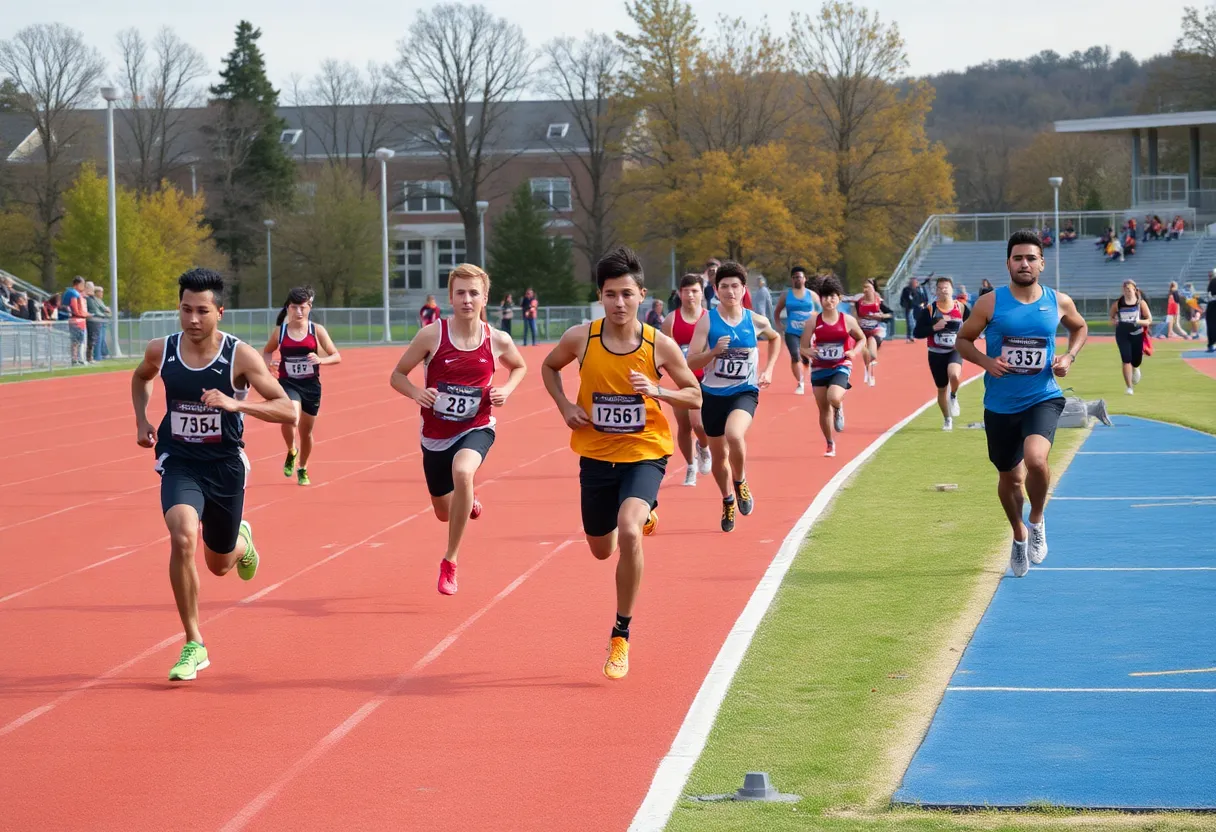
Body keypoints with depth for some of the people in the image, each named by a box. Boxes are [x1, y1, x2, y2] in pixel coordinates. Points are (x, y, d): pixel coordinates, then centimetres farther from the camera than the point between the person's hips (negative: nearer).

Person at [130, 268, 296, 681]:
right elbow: (141, 378, 20)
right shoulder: (161, 351, -6)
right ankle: (194, 646, -16)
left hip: (225, 466, 0)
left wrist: (236, 404, -32)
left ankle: (241, 541, 57)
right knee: (182, 538, -28)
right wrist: (141, 420, 6)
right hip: (179, 464, 0)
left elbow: (287, 410, -18)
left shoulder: (240, 356, -15)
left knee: (219, 564, 15)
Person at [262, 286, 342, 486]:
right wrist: (268, 363, -6)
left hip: (311, 386, 1)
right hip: (288, 384, -1)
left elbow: (337, 356, -4)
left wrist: (320, 359, -24)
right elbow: (267, 351, 16)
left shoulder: (317, 331, -3)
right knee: (290, 419, -28)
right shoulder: (280, 331, -1)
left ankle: (302, 469, 37)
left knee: (306, 431, 12)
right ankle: (292, 452, 4)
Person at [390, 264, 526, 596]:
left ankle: (450, 560, -21)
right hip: (436, 434, 2)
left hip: (476, 429, -1)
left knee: (462, 472, -36)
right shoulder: (432, 335, -13)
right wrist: (417, 393, -23)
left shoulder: (498, 341, -8)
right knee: (444, 513, 16)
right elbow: (397, 375, -3)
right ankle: (469, 500, 59)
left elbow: (519, 366, 16)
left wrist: (506, 390, -5)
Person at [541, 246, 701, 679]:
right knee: (602, 549, 17)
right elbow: (549, 367, 12)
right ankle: (643, 513, 56)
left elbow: (695, 395, 0)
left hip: (644, 453, -3)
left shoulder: (659, 345, -12)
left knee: (628, 531, -29)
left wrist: (657, 391, -19)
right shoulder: (580, 339, -9)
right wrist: (565, 406, -6)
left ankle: (621, 636, -13)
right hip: (597, 456, 3)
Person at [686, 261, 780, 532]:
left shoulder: (756, 322, -2)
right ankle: (728, 501, 38)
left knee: (734, 435, -31)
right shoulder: (707, 321, -7)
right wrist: (714, 351, -27)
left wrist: (768, 370, 13)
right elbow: (691, 362, -11)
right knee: (719, 455, 11)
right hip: (713, 394, 1)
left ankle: (740, 483, -4)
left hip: (744, 392, -1)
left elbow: (775, 338, 22)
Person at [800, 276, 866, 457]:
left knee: (834, 398, -29)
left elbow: (862, 339, 12)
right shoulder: (813, 322, -3)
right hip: (819, 368, 2)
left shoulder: (848, 320, -3)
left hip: (841, 367, -2)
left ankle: (839, 409, 11)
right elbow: (802, 347, 0)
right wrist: (808, 351, -24)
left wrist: (854, 352, -8)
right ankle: (830, 444, 24)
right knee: (823, 408, 5)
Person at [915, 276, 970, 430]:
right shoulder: (929, 310, -6)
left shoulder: (961, 308, -3)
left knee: (954, 375, -33)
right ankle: (947, 419, 33)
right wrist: (933, 328, -21)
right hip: (936, 354, 1)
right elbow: (918, 332, -7)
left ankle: (953, 397, -1)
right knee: (942, 389, 10)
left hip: (954, 351, -1)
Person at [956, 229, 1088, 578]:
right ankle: (1019, 535, 42)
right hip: (1001, 404, 1)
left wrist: (1068, 357, 1)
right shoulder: (991, 303, -6)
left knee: (1035, 458, -28)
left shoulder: (1059, 302, -2)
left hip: (1043, 398, -1)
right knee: (1010, 477, 13)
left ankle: (1037, 521, 0)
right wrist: (986, 361, -15)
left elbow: (1080, 328, 19)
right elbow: (963, 340, 4)